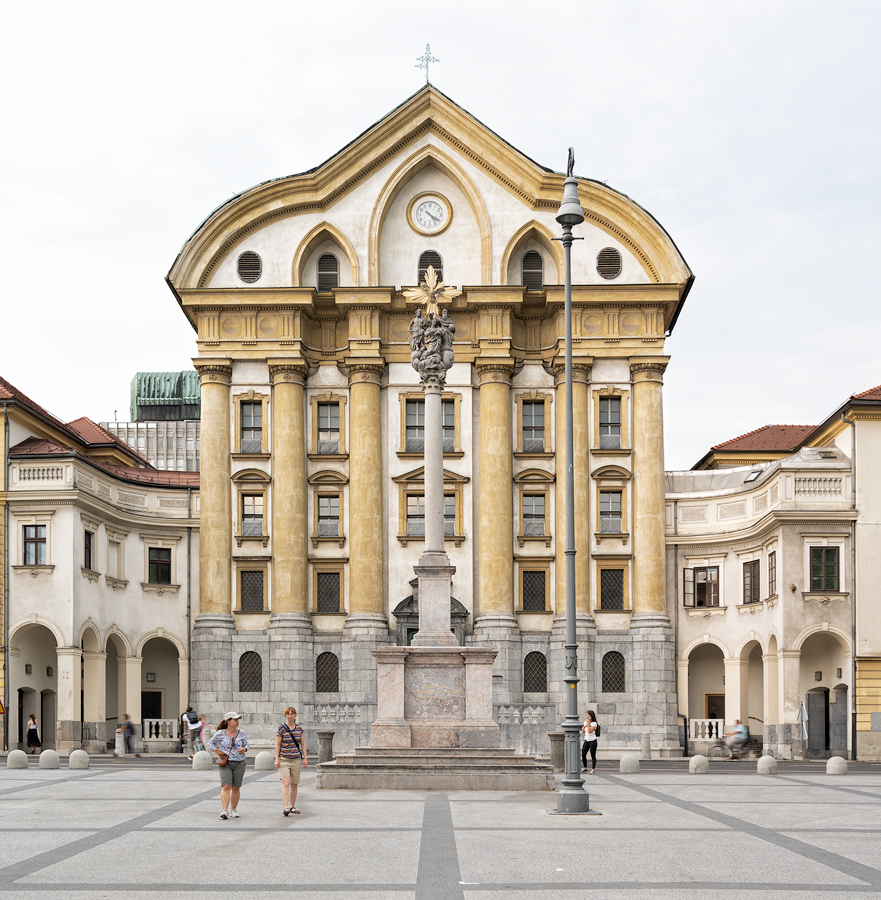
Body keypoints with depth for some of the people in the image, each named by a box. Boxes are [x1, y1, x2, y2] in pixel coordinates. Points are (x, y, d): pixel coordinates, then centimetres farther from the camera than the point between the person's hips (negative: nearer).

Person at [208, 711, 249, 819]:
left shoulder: (241, 733, 5)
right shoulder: (221, 733, -1)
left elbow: (247, 745, 12)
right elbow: (210, 743, 11)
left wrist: (244, 749, -10)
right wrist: (218, 752, -1)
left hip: (239, 763, 3)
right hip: (225, 763, -3)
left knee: (236, 788, 5)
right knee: (226, 787, -14)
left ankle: (233, 810, 18)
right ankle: (224, 810, -18)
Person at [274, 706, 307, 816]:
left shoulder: (299, 728, 7)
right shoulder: (281, 728, -4)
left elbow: (303, 744, 12)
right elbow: (277, 744, -3)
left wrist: (305, 758, 6)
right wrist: (277, 759, -8)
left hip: (296, 760, 4)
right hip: (284, 760, -4)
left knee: (294, 784, 7)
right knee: (286, 783, -15)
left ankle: (292, 806, 19)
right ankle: (286, 807, -20)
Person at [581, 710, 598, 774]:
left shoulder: (594, 723, -10)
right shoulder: (585, 722, 10)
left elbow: (590, 731, -21)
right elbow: (583, 732, 11)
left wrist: (588, 724, -18)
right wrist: (584, 726, -6)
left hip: (592, 741, -6)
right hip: (586, 740, 6)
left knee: (593, 756, -2)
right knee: (583, 755, 3)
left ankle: (592, 769, 3)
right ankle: (585, 768, 18)